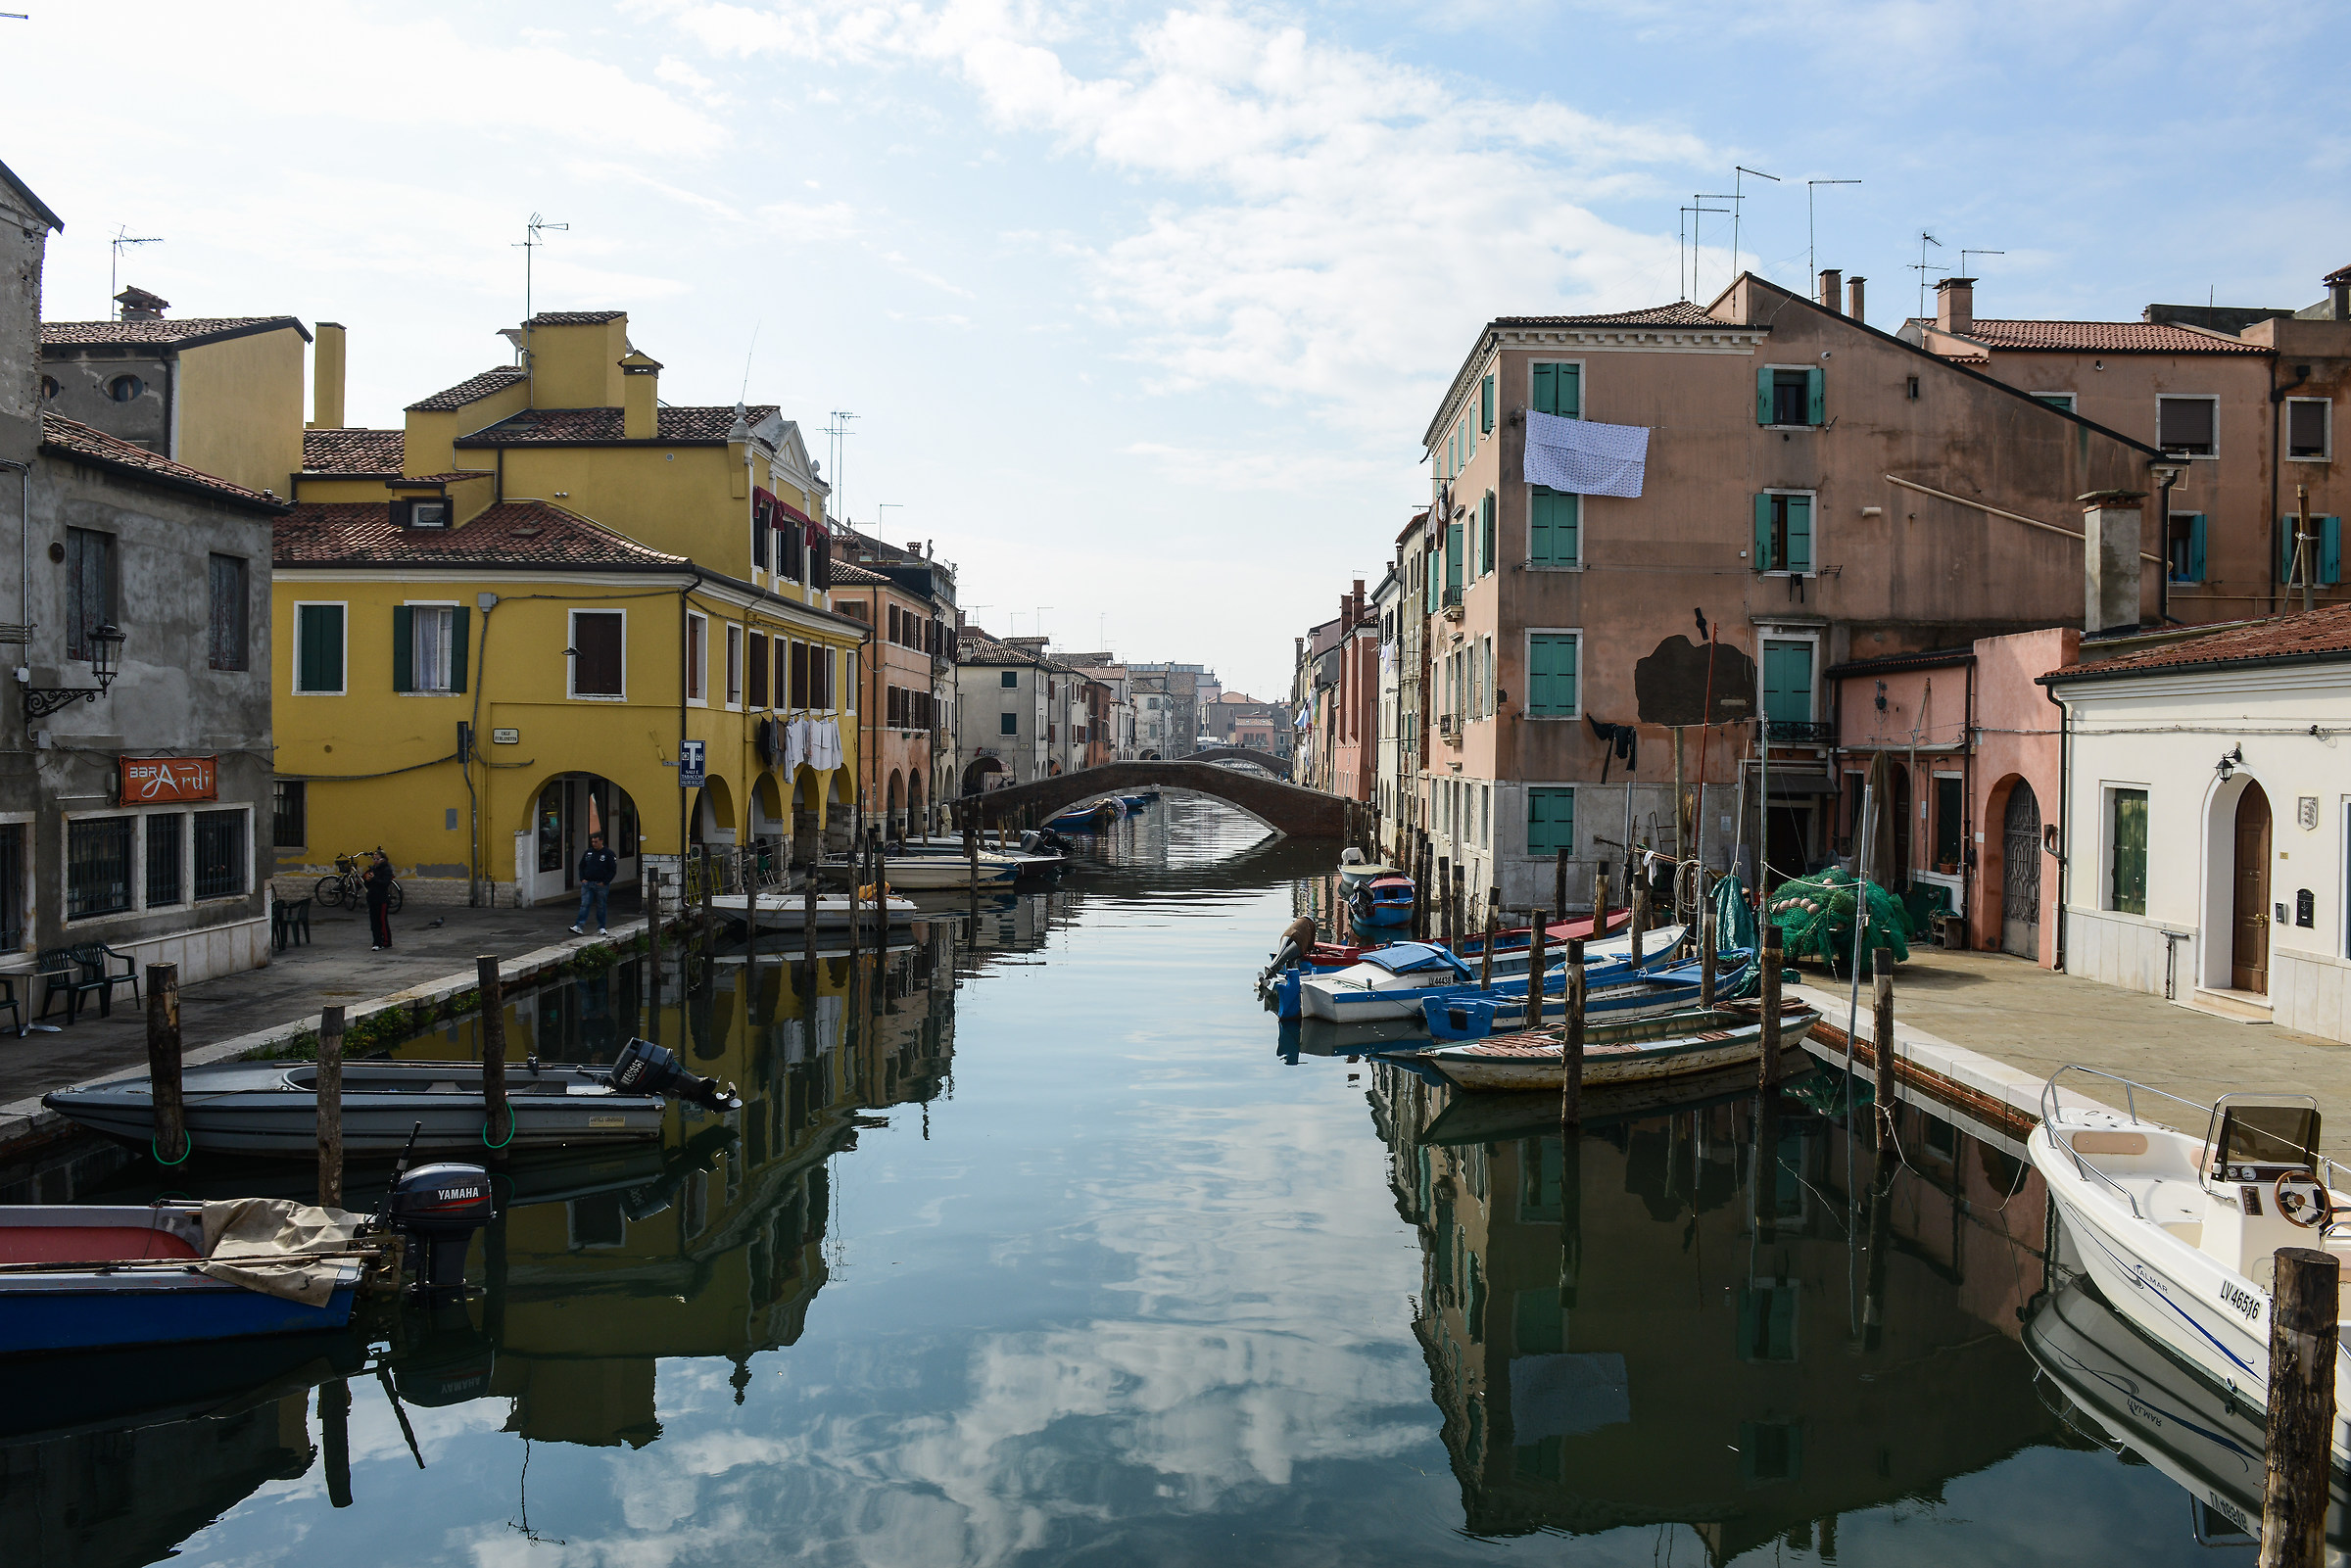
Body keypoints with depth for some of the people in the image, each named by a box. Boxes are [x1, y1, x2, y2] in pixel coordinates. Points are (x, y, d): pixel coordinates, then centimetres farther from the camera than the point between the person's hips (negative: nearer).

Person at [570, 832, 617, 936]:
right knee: (584, 905, -6)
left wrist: (604, 882, -11)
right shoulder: (588, 852, 11)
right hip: (587, 884, 3)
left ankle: (601, 928, 15)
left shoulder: (609, 854, -3)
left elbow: (613, 870, -4)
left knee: (601, 907, 5)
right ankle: (579, 927, -13)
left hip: (601, 885, -3)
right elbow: (581, 866, 18)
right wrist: (582, 879, 4)